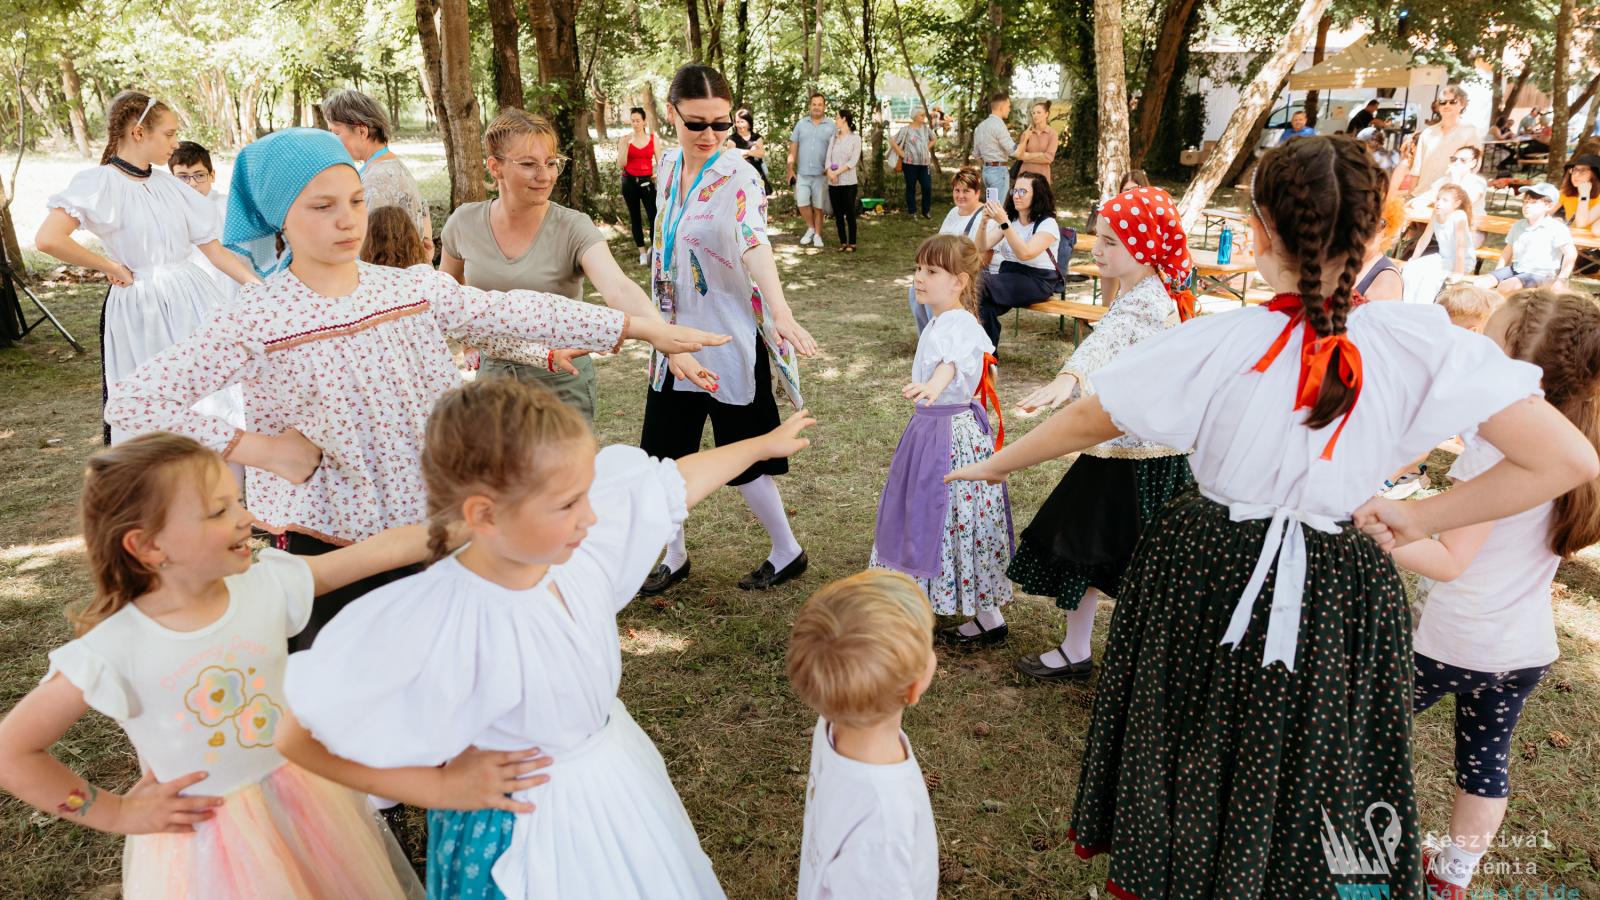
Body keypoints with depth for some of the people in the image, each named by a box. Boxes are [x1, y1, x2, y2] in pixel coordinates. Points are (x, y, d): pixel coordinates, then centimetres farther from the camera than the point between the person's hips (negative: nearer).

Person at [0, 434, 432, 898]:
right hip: (203, 839, -3)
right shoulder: (114, 651, -21)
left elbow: (377, 551, -13)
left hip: (301, 800, 4)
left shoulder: (267, 585, -12)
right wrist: (118, 813, -7)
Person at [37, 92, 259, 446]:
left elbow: (214, 249, 7)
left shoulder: (171, 186, 6)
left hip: (193, 301, 5)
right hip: (141, 311, -5)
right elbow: (48, 239, -23)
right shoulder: (99, 183, -10)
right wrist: (112, 267, -12)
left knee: (211, 404, 8)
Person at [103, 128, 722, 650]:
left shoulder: (413, 289, 0)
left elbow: (515, 312, -2)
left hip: (415, 526, 4)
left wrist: (643, 327, -4)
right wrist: (259, 449, -21)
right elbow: (131, 401, -15)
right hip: (318, 546, -3)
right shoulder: (254, 322, -13)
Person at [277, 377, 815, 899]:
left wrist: (764, 444, 11)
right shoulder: (435, 630, -35)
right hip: (525, 825, -5)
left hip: (617, 772, 6)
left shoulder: (582, 540, -20)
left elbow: (676, 482, -2)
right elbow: (300, 739, -26)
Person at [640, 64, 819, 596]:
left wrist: (779, 310, -55)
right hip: (677, 335, 7)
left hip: (729, 338, -6)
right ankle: (675, 558, 31)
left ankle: (788, 554, 26)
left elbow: (753, 243, -38)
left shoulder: (737, 178, -18)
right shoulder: (669, 164, 3)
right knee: (665, 452, 12)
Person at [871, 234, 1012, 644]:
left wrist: (933, 386, -65)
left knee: (960, 517, -1)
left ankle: (989, 618, 13)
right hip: (930, 426, 10)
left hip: (953, 432, -10)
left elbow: (951, 362, -45)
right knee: (932, 511, 20)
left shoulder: (958, 323, -23)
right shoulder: (940, 322, 10)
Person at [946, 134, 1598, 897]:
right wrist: (1419, 518, -5)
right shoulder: (1421, 343, -15)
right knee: (1313, 785, 22)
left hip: (1204, 584, 0)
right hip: (1340, 599, 1)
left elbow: (1085, 421, -6)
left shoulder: (1214, 344, -18)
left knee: (1191, 757, 22)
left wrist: (992, 465, 10)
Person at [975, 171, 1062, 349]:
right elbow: (982, 246, 2)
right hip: (1009, 276, 5)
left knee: (982, 286, -29)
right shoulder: (1011, 219, 12)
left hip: (1038, 282, -5)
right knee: (986, 306, -31)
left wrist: (1003, 222, -29)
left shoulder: (1048, 224, -7)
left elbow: (1024, 254, -24)